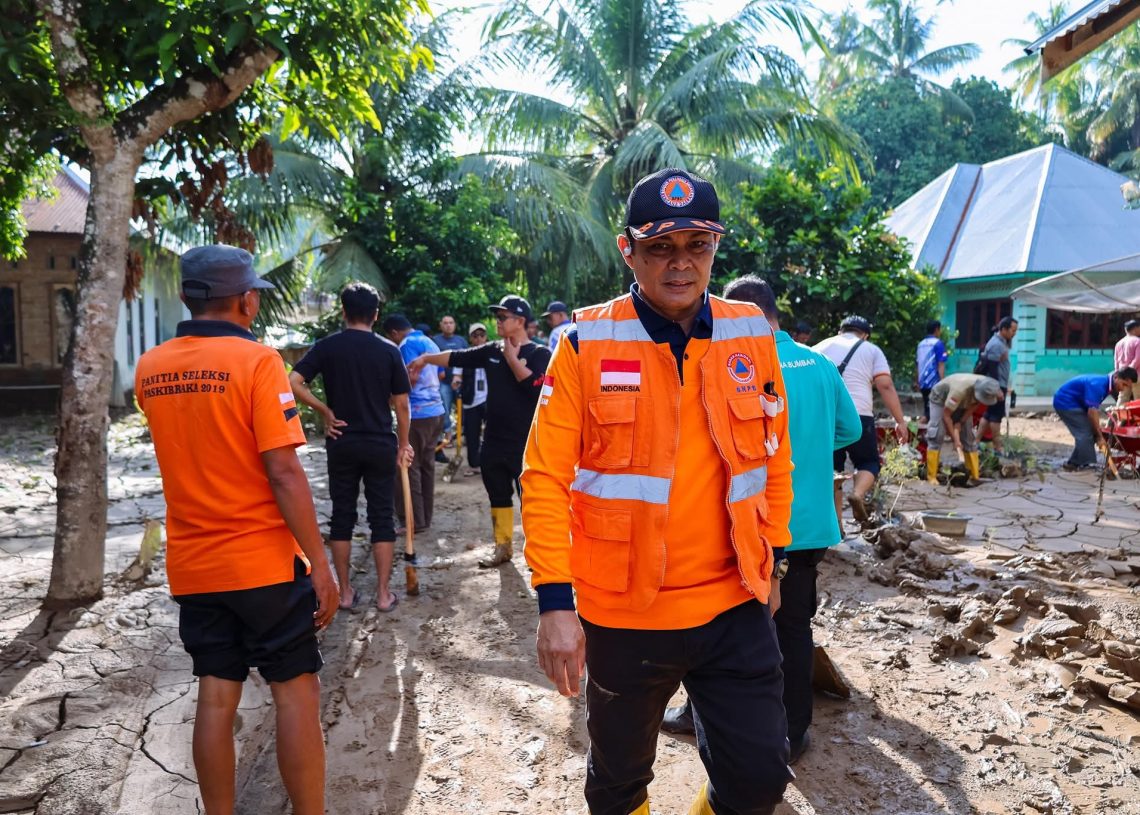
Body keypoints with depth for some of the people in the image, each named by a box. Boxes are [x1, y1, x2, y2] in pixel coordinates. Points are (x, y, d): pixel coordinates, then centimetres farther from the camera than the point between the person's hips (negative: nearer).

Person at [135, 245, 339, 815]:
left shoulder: (149, 369, 5)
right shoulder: (256, 360, -14)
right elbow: (284, 474, -19)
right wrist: (320, 564, -14)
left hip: (192, 565, 6)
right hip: (264, 561, -6)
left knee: (215, 697, 13)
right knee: (296, 691, 6)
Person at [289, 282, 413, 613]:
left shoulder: (327, 346, -2)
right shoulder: (389, 351, -2)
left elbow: (293, 382, -13)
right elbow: (401, 404, 0)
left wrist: (325, 411, -2)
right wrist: (403, 444, 10)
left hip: (342, 444, 1)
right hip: (380, 444, 0)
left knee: (342, 517, 10)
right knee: (381, 518, 6)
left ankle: (345, 592, 16)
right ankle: (383, 593, 10)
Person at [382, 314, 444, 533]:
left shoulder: (407, 344, -10)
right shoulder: (430, 342, 16)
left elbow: (412, 377, -19)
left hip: (417, 413, -9)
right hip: (436, 410, 9)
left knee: (409, 467, -2)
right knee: (427, 465, 13)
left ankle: (414, 521, 0)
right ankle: (425, 517, 18)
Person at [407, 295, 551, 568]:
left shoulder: (539, 354, -8)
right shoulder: (492, 351, 9)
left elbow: (535, 387, -23)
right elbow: (457, 357, 11)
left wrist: (511, 358, -16)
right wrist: (425, 358, 5)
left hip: (525, 443, -6)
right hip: (494, 441, 7)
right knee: (499, 497, 16)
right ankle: (503, 547, 30)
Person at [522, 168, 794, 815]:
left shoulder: (752, 335, 0)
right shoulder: (587, 343, -10)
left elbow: (774, 456, 11)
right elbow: (546, 477, -11)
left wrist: (772, 557, 14)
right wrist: (555, 601, -14)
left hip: (735, 605, 3)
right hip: (623, 614, -2)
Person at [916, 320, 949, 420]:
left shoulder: (921, 344, 13)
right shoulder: (938, 343, -7)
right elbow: (941, 365, -13)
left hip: (923, 382, 7)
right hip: (934, 382, -7)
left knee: (927, 408, 12)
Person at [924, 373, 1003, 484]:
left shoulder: (987, 389, -26)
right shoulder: (960, 390, -43)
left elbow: (973, 406, -9)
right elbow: (946, 415, -33)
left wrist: (960, 422, -19)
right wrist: (955, 439, -30)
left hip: (962, 403, 6)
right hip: (940, 399, -6)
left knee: (969, 437, -1)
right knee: (936, 436, -18)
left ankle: (975, 476, 4)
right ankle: (931, 477, -16)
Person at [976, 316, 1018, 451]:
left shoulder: (1001, 342, 14)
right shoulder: (996, 344, -17)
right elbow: (992, 369, -22)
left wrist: (1004, 386, 21)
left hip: (998, 385, 10)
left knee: (989, 414, 11)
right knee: (996, 416, -6)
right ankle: (997, 448, -2)